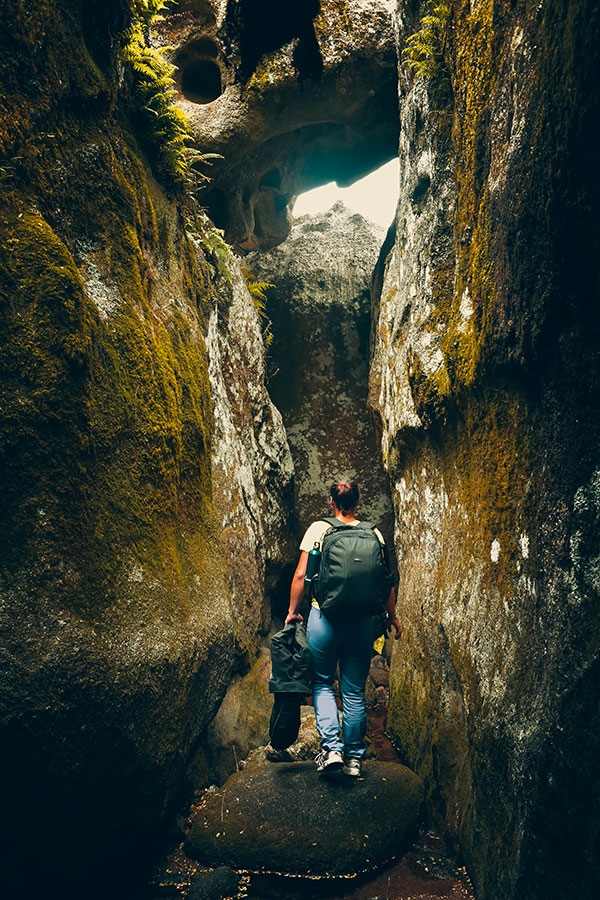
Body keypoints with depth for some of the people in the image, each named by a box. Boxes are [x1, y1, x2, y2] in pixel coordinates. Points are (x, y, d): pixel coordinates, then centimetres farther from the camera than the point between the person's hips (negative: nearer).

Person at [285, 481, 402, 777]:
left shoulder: (318, 529, -4)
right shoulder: (373, 534, 1)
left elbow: (301, 575, -5)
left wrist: (292, 611, 7)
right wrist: (392, 616, 13)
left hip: (324, 616, -2)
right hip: (361, 620, 2)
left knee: (322, 683, 16)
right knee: (354, 690, 14)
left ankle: (331, 747, 5)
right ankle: (354, 757, 22)